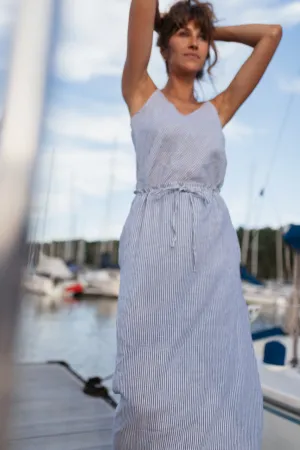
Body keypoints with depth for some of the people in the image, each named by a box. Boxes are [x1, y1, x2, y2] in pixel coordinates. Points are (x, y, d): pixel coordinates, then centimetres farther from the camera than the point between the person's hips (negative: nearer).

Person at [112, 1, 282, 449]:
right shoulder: (141, 95, 14)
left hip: (213, 245, 3)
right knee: (153, 378, -2)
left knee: (216, 373, 1)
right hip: (154, 242, -2)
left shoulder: (217, 110, 20)